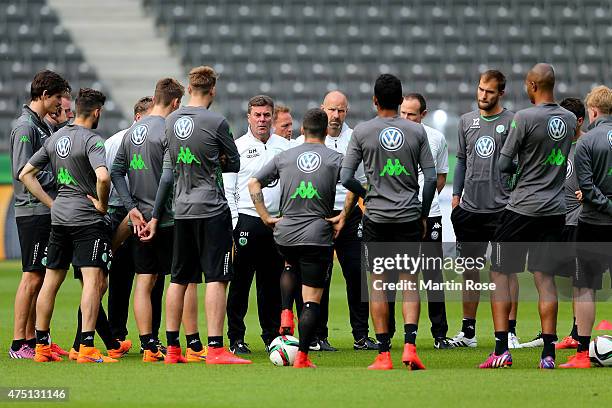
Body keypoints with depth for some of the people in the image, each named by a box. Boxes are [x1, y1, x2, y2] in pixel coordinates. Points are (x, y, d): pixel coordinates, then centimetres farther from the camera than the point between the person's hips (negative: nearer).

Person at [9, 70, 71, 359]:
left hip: (47, 212, 9)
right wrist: (60, 177, -13)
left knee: (41, 278, 10)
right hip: (33, 212, -9)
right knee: (32, 278, -8)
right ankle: (19, 344, -6)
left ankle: (32, 339, 14)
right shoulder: (25, 126, -11)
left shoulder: (41, 126, 18)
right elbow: (23, 172, -17)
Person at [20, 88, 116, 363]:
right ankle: (87, 348, -20)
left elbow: (25, 174, 13)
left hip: (59, 217, 8)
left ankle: (41, 346, 17)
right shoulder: (92, 141, -12)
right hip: (87, 218, -8)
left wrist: (52, 203, 12)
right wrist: (102, 204, -11)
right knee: (94, 281, -10)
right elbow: (103, 177, -29)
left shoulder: (55, 139, 10)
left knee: (51, 281, 13)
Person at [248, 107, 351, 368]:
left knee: (292, 268, 36)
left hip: (284, 234, 3)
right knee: (312, 299, 0)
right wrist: (342, 217, -5)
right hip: (317, 236, -3)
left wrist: (266, 218, 7)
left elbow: (253, 184, 6)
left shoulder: (284, 157, 8)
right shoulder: (335, 159, -1)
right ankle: (302, 356, -7)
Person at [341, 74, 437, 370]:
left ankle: (383, 354, 2)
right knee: (410, 282, 5)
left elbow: (346, 178, -4)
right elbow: (431, 178, 0)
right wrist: (423, 215, 11)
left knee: (378, 284, 4)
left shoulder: (362, 132, -2)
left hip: (376, 217, -1)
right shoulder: (416, 131, 2)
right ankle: (410, 346, -11)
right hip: (409, 217, 1)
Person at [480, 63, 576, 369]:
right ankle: (548, 353, 1)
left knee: (500, 275, 4)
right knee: (545, 278, 6)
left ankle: (502, 350, -2)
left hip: (522, 207, -5)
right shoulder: (570, 119, 6)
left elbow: (503, 165, -11)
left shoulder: (525, 118, -13)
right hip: (555, 208, 5)